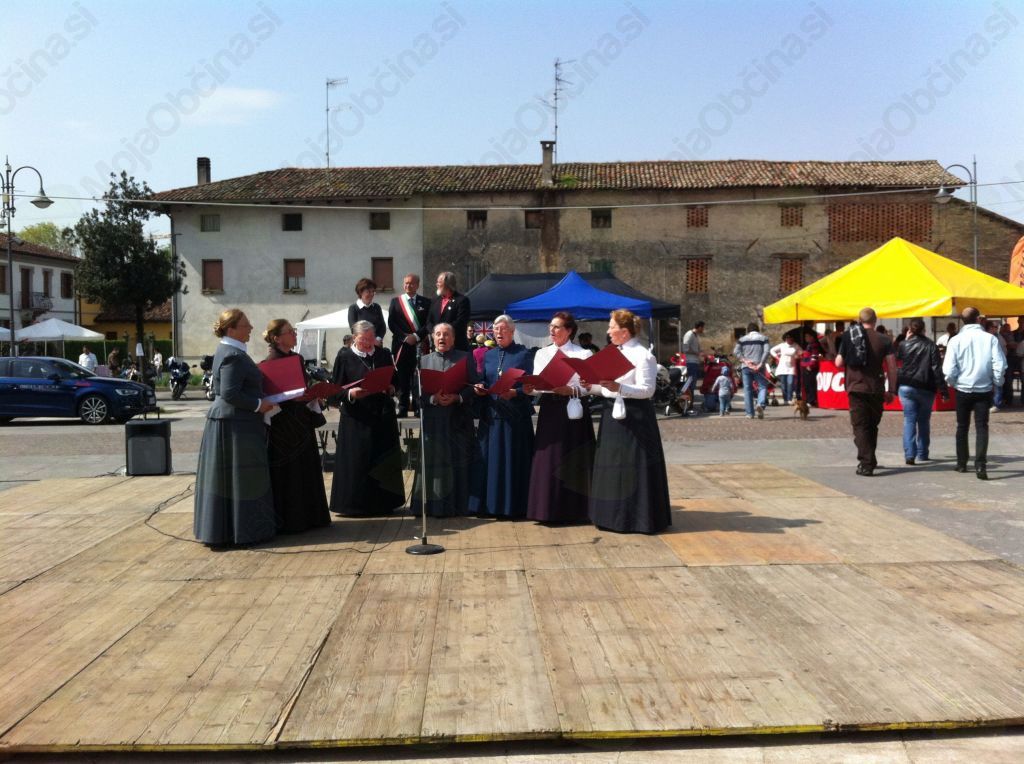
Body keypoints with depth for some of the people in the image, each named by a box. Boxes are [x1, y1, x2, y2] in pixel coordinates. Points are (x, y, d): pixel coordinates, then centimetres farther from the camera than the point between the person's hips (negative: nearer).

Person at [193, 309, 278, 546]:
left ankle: (220, 529, 22)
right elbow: (229, 393, -24)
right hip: (236, 426, -10)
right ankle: (240, 531, 5)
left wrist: (258, 402, 18)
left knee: (224, 476, 14)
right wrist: (259, 404, -17)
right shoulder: (233, 355, -18)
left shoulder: (227, 351, 14)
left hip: (225, 422, 10)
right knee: (239, 477, -2)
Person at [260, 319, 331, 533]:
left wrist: (313, 398, 1)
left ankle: (307, 515, 22)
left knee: (306, 470, 12)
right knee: (287, 473, -1)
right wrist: (299, 397, -23)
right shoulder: (271, 362, -12)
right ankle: (287, 521, 8)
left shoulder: (297, 358, 12)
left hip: (301, 421, 8)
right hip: (283, 423, -8)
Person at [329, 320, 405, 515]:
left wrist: (391, 389, -9)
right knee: (357, 462, -1)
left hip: (383, 417, 4)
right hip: (356, 418, -3)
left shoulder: (384, 354, 9)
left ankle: (382, 503, 19)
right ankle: (356, 504, 10)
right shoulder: (344, 356, -1)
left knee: (384, 461, 8)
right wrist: (351, 393, -22)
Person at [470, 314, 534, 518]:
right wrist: (479, 388, -6)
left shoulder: (523, 354, -1)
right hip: (490, 415, 4)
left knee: (513, 459, 0)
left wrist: (514, 393, -23)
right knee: (489, 459, 5)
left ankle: (513, 505, 8)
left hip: (515, 416, -4)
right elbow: (483, 382, 16)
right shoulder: (488, 355, 14)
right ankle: (490, 503, 13)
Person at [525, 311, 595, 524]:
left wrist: (570, 390, -23)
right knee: (547, 460, 3)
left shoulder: (583, 354, -1)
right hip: (549, 410, 4)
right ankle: (548, 508, 11)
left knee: (571, 460, 0)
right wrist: (529, 388, -15)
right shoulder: (542, 354, 12)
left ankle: (572, 510, 10)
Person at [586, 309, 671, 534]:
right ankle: (615, 515, 23)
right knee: (612, 467, 13)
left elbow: (647, 390, -17)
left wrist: (619, 388, -29)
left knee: (633, 468, -2)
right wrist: (592, 387, 1)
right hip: (613, 414, 9)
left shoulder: (643, 356, -11)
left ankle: (637, 517, 9)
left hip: (633, 416, -9)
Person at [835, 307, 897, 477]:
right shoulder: (884, 340, 1)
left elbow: (839, 363, 0)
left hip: (856, 388, -1)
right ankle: (870, 461, 26)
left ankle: (866, 464, -9)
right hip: (876, 389, 1)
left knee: (860, 426, 0)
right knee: (872, 426, 17)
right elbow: (891, 366, -3)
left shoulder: (848, 337, 1)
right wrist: (891, 390, 3)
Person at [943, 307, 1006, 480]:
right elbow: (999, 365, -9)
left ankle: (962, 463, 23)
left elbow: (949, 369, -10)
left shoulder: (956, 340, -8)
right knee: (982, 427, 3)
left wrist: (952, 382, 8)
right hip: (984, 390, -1)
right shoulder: (990, 338, -7)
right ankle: (980, 464, -11)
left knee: (962, 427, 15)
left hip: (963, 389, 1)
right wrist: (996, 383, 6)